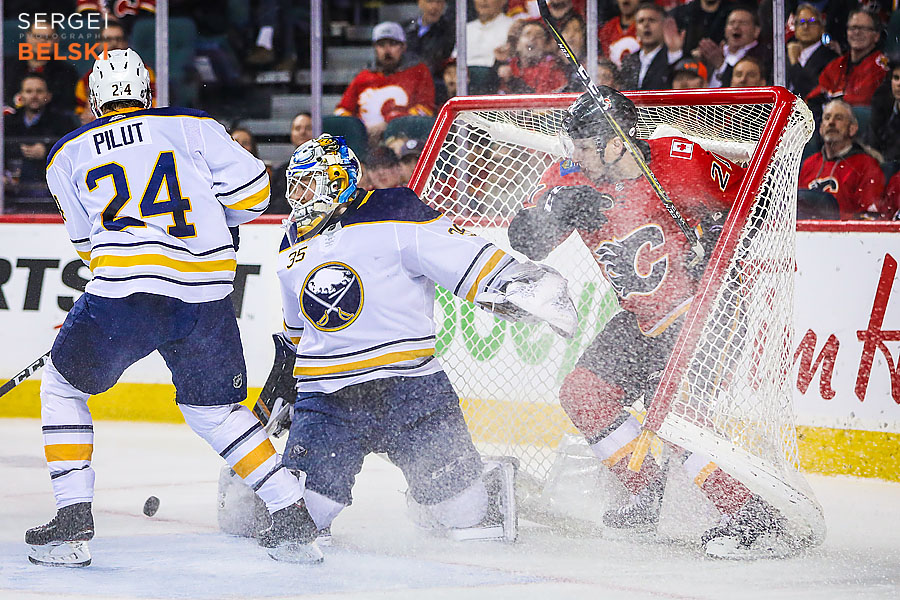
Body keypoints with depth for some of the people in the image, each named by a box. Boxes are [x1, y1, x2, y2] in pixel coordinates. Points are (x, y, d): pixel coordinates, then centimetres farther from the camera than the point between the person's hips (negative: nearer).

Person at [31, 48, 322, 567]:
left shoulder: (68, 154, 16)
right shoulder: (192, 126, 14)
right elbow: (253, 190, 7)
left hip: (125, 287, -2)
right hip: (207, 291, 2)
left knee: (64, 387, 19)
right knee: (214, 408, 20)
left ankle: (73, 522, 8)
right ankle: (295, 519, 11)